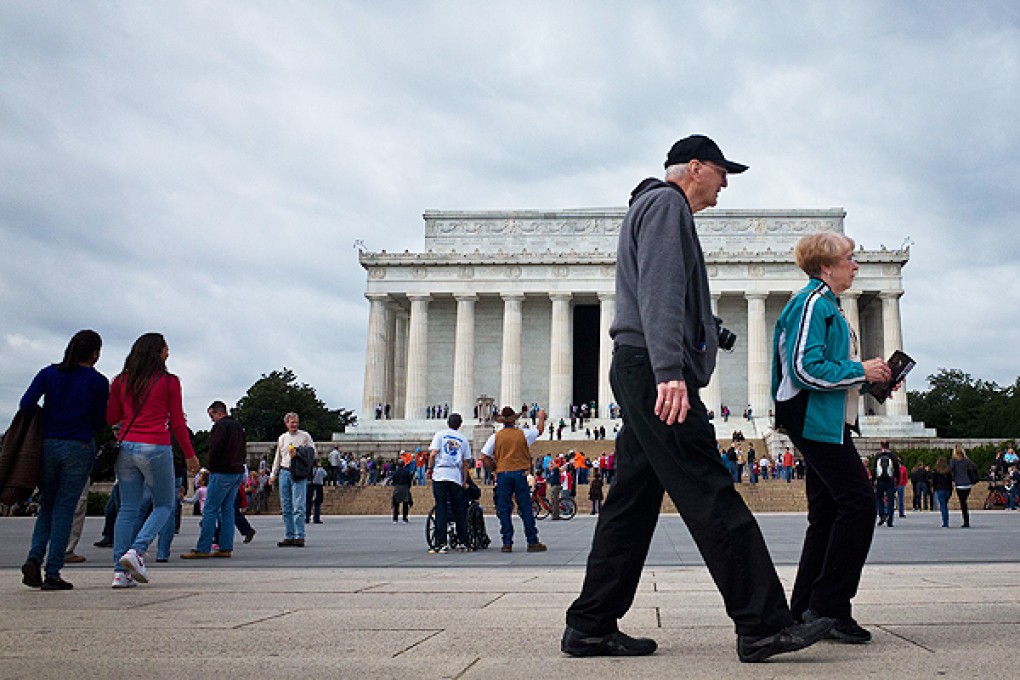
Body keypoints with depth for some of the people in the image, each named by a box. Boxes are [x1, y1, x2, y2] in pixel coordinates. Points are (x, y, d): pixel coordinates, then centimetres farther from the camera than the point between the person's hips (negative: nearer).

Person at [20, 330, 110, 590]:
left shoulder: (49, 373, 3)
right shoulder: (98, 382, -3)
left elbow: (26, 405, -7)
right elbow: (99, 423, 0)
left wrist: (46, 418, 11)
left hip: (47, 444, 3)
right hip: (80, 448, -2)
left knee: (47, 506, 17)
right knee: (64, 509, 3)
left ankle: (34, 557, -4)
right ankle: (52, 574, 2)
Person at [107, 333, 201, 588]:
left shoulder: (121, 381, 8)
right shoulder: (169, 382, -3)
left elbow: (111, 417, 12)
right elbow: (177, 423, -1)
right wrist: (190, 455, 9)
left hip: (126, 447, 5)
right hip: (156, 449, -4)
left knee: (128, 509, 10)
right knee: (165, 505, 11)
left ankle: (120, 571, 4)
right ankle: (136, 551, -9)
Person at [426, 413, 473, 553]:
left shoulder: (440, 434, 6)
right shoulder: (463, 439, 12)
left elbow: (433, 454, -5)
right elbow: (466, 462, 11)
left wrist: (429, 469, 7)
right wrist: (464, 481, 16)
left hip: (440, 474, -2)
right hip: (456, 476, 2)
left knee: (441, 508, -2)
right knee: (459, 509, 8)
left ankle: (441, 543, -7)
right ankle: (463, 541, 10)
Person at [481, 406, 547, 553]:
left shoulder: (495, 437, 2)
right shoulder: (523, 434, 2)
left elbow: (484, 459, -3)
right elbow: (540, 430, 22)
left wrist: (495, 468, 12)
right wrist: (541, 416, 39)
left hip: (502, 475, 0)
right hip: (520, 474, 0)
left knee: (504, 510, 4)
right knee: (526, 509, 3)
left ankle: (507, 543, 3)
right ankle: (532, 542, 5)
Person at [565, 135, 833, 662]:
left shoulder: (654, 206, 30)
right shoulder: (666, 204, -2)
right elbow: (660, 292, -17)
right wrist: (669, 372, -27)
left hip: (640, 377, 11)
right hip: (654, 368, -11)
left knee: (632, 501, 7)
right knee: (712, 496, -11)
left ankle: (590, 628, 10)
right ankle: (762, 626, -9)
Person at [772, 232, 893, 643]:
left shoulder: (825, 304, 22)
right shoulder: (813, 303, -11)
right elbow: (806, 368, -21)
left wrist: (869, 377, 11)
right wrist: (860, 371, -13)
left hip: (823, 421, 11)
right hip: (817, 419, -11)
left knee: (828, 512, 9)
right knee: (858, 502, -14)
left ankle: (805, 610, 13)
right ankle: (828, 606, -9)